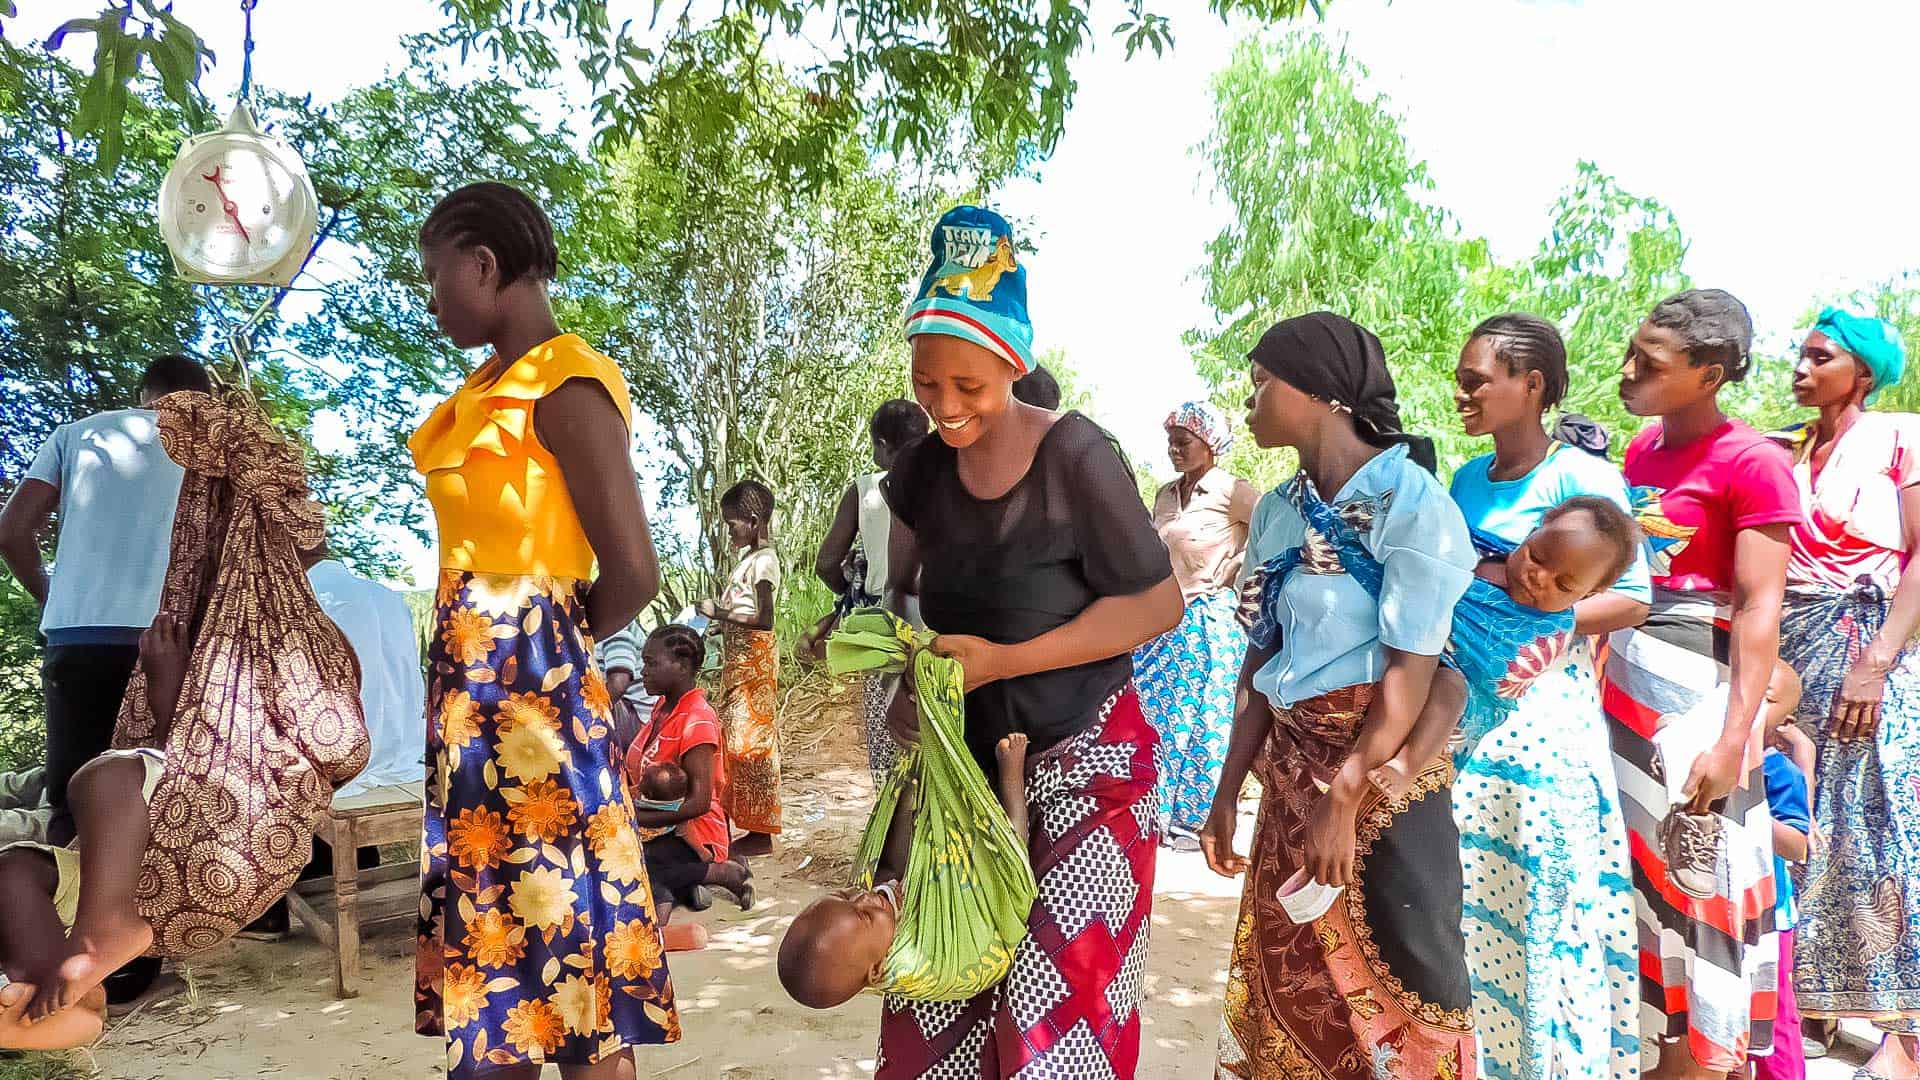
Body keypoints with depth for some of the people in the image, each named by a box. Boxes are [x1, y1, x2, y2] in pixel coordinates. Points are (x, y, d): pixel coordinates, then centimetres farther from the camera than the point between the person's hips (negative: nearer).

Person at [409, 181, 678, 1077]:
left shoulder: (566, 385, -13)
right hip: (471, 683, 9)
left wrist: (555, 644, -1)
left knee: (551, 917, 1)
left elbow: (632, 574, -17)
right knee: (487, 902, 15)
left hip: (528, 686, -9)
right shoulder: (487, 387, 13)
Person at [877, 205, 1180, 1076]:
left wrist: (1003, 660, -18)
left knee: (1059, 995, -3)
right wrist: (905, 683, -8)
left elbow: (1159, 605, -14)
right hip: (971, 752, 5)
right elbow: (902, 596, 13)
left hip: (1083, 755, -5)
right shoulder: (924, 471, 0)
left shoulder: (1075, 456, -16)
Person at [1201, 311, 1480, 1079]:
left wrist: (1344, 798, -18)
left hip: (1385, 767, -6)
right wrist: (1228, 791, 7)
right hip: (1290, 769, 6)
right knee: (1289, 974, 13)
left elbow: (1412, 670, -16)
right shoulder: (1277, 510, 6)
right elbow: (1263, 659, 9)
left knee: (1397, 972, 5)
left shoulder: (1408, 498, -13)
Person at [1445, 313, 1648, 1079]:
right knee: (1464, 897, 10)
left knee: (1540, 901, 1)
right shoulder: (1468, 479, 12)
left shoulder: (1581, 475, -7)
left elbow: (1632, 600, -11)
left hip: (1539, 718, -6)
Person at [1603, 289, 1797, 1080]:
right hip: (1622, 677, 7)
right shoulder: (1641, 449, 9)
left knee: (1697, 875, 2)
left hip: (1697, 685, -7)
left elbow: (1760, 610, -15)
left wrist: (1733, 739, -20)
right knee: (1636, 868, 15)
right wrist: (1596, 679, 14)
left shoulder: (1751, 464, -12)